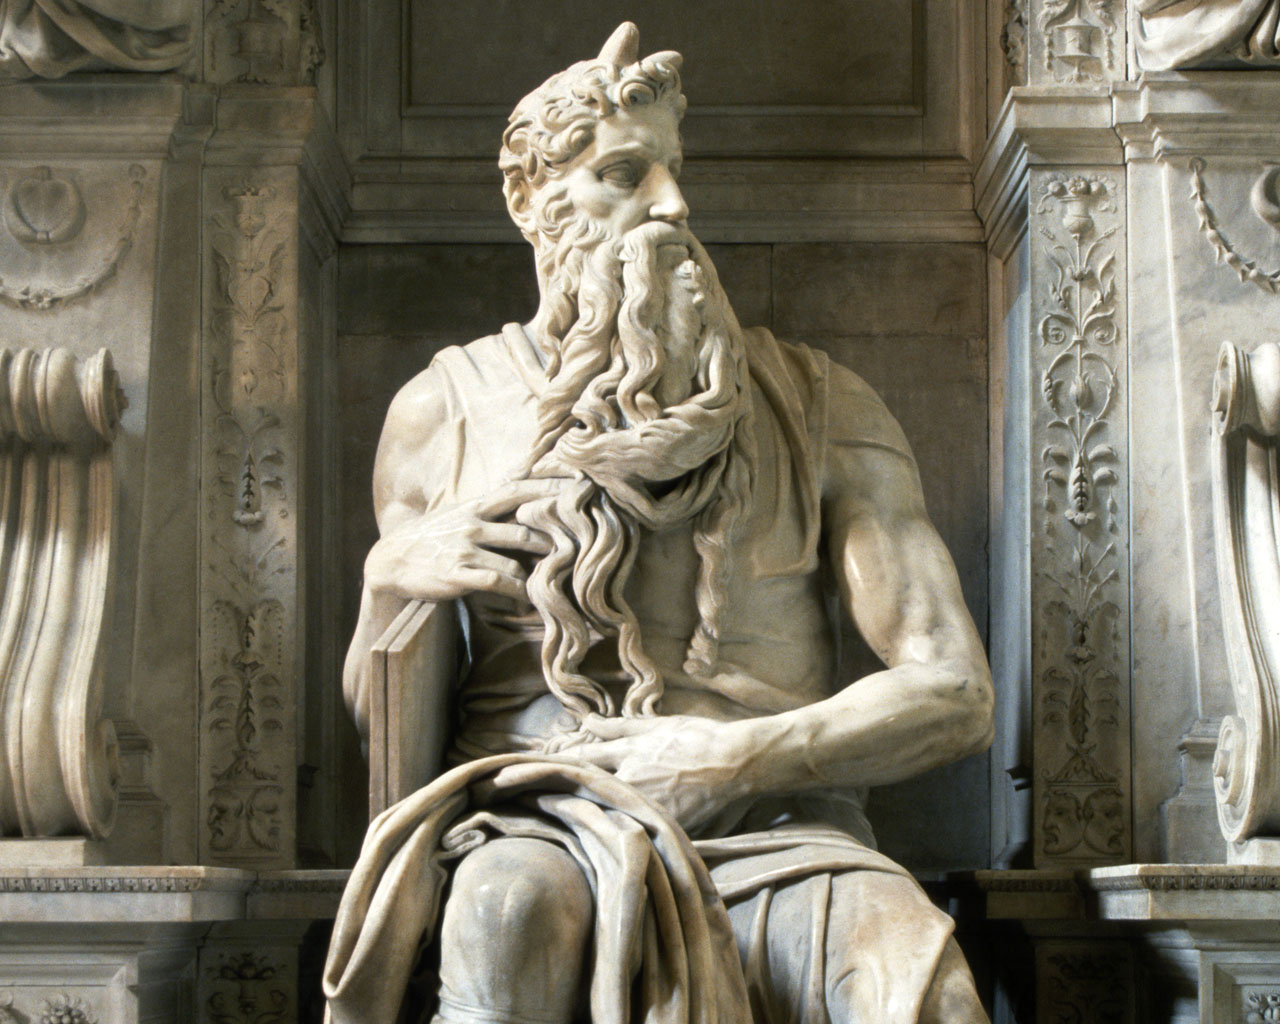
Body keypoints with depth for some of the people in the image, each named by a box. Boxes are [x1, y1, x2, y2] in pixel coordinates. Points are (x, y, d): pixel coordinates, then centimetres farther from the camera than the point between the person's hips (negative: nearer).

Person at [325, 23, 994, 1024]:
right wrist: (389, 576, -1)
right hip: (542, 824, 1)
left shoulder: (818, 406, 13)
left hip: (776, 828, 0)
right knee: (510, 917, -38)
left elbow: (954, 692, 5)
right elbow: (373, 716, 21)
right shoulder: (446, 407, 16)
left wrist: (742, 755, -11)